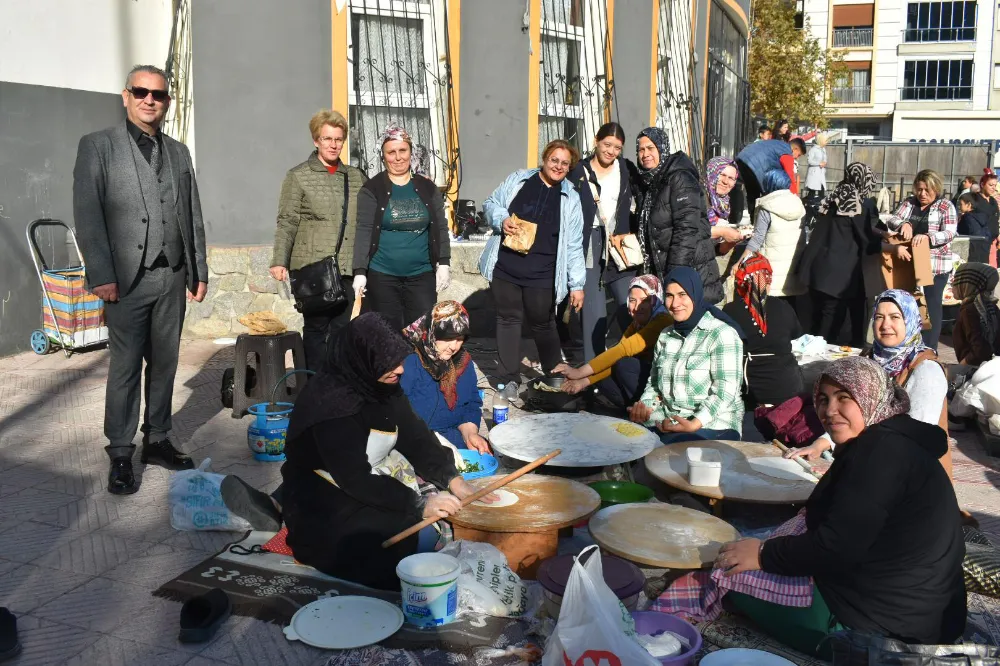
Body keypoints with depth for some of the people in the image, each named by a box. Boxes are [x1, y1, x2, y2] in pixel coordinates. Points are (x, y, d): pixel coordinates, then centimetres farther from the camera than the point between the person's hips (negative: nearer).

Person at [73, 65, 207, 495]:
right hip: (128, 279, -4)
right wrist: (101, 275, -13)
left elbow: (193, 216, 15)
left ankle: (157, 440, 22)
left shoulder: (178, 152, 15)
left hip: (173, 278, 4)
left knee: (164, 364, 10)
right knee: (125, 368, 0)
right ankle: (120, 455, 9)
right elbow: (86, 214, -6)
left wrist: (199, 270, 10)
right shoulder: (98, 146, 1)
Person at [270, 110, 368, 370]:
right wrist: (279, 261, -11)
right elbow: (287, 223, -2)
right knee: (316, 328, 0)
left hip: (346, 267, 4)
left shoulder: (356, 176, 14)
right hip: (312, 267, -4)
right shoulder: (298, 176, 2)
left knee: (340, 329, 7)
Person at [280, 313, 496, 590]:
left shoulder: (382, 386, -2)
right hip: (327, 500, -8)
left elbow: (416, 437, -2)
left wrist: (452, 479, -16)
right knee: (421, 538, -23)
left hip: (376, 481, 8)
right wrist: (419, 505, -31)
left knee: (448, 518, -6)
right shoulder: (330, 401, -27)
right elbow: (354, 478, -29)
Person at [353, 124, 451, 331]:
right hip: (382, 276, -2)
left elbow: (441, 228, 9)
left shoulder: (427, 188, 8)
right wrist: (360, 271, -15)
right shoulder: (371, 189, -2)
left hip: (422, 275, 2)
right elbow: (364, 232, -7)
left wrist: (443, 264, 1)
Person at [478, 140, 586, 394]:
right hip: (505, 268, 1)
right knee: (508, 319, 8)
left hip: (541, 275, -1)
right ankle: (509, 377, 20)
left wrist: (577, 284, -1)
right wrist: (502, 219, -10)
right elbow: (491, 203, 12)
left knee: (542, 323, 9)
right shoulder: (518, 180, 4)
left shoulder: (570, 198, 4)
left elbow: (574, 246, 2)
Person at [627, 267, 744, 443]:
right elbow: (654, 382, 20)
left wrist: (694, 424, -26)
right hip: (667, 423, 6)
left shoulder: (722, 334, -7)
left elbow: (725, 391, -15)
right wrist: (645, 406, -2)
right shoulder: (665, 336, 15)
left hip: (713, 426, -6)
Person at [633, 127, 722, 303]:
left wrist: (675, 272, -24)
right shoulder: (648, 180, 12)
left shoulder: (680, 178, -12)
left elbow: (687, 228, -20)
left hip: (690, 268, -8)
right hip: (659, 271, 8)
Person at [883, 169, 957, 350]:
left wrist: (927, 237, -31)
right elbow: (891, 220, -3)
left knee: (931, 306, 1)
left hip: (935, 266, -4)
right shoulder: (909, 202, 7)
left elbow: (950, 232, -14)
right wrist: (903, 224, -26)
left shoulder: (945, 206, -3)